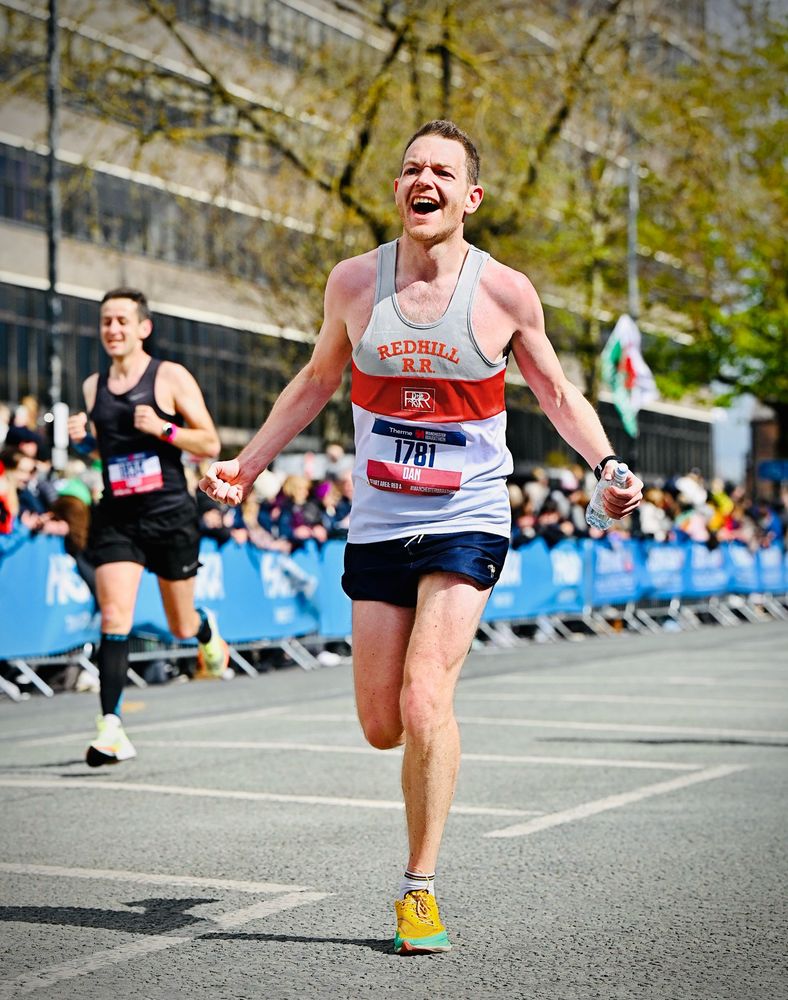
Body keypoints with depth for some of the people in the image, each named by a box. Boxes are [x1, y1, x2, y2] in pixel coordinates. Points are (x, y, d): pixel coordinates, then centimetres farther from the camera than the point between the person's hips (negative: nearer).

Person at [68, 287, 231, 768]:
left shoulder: (171, 377, -4)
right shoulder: (92, 386, 9)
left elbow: (211, 444, -5)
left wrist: (163, 428, -19)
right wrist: (81, 439, 2)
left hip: (169, 513, -2)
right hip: (116, 517, 2)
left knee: (181, 626, 11)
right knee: (114, 618, -14)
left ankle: (206, 628, 49)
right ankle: (111, 728, -16)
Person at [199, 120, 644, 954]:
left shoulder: (505, 292, -5)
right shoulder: (354, 282, 0)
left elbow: (556, 393, 8)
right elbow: (317, 381, 16)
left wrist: (606, 465, -8)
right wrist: (245, 465, 14)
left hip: (466, 521, -3)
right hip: (377, 525, 3)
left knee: (424, 700, -18)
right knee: (381, 724, 4)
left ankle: (421, 886, -3)